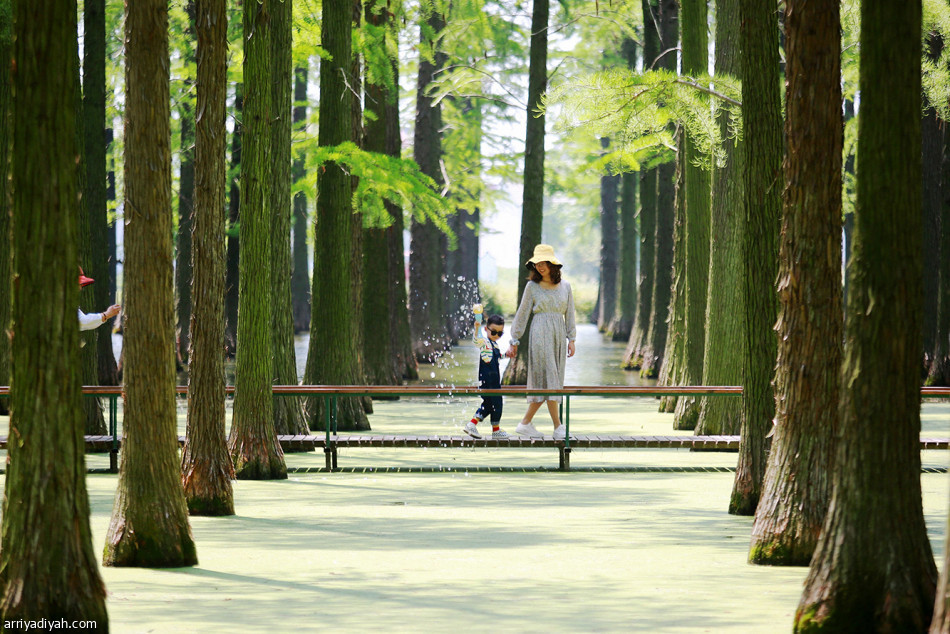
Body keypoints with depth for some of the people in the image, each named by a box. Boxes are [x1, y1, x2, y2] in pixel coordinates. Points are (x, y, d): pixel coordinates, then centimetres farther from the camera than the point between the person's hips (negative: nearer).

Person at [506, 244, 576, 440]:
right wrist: (515, 342, 5)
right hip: (540, 334, -4)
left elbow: (569, 314, 13)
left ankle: (525, 423, 10)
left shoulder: (565, 287, 9)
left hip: (558, 336, 4)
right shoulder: (532, 286, 2)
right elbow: (522, 314, 6)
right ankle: (558, 427, -11)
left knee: (548, 381, 2)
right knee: (548, 378, -10)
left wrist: (571, 339, 6)